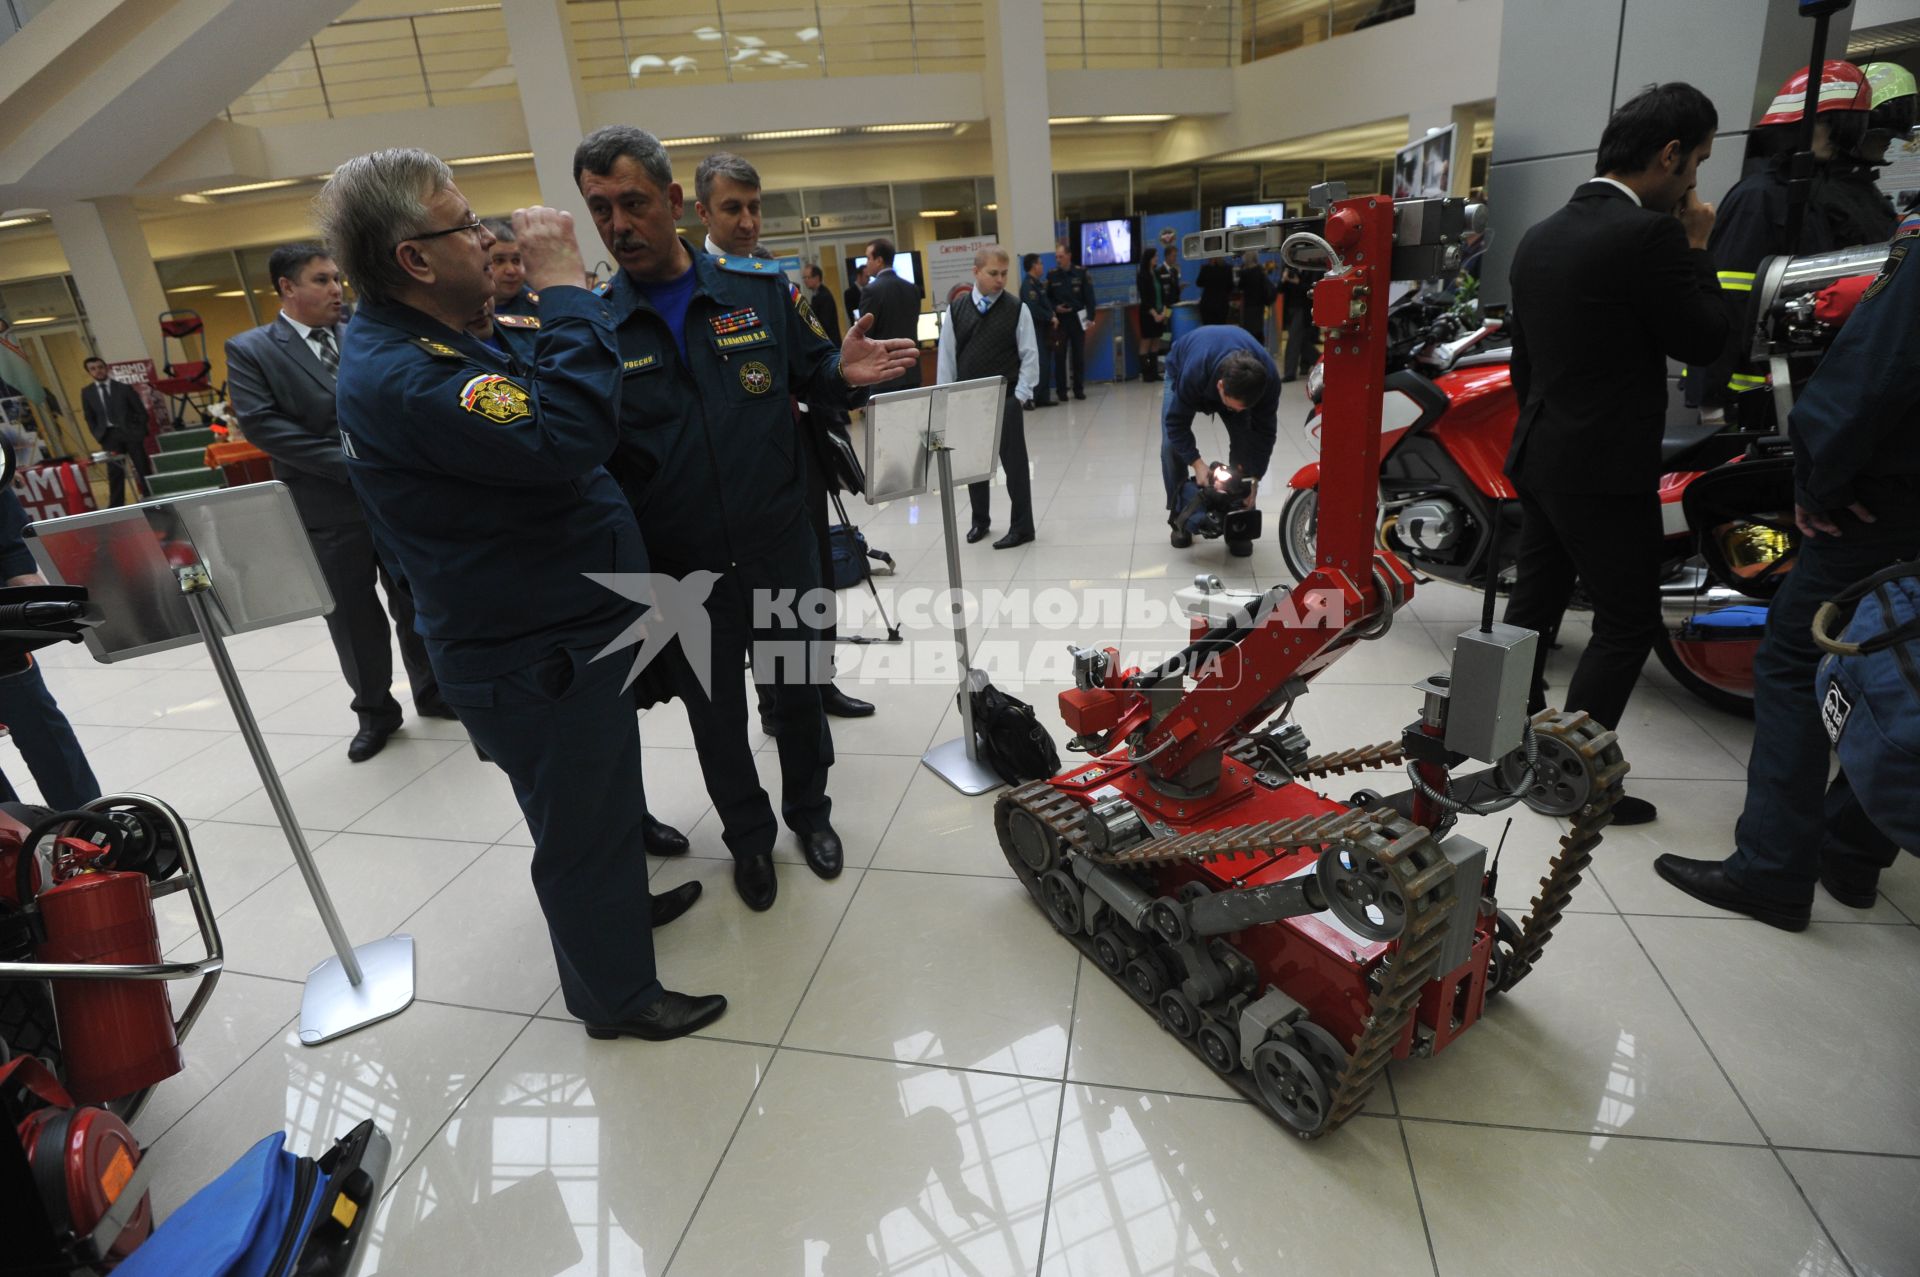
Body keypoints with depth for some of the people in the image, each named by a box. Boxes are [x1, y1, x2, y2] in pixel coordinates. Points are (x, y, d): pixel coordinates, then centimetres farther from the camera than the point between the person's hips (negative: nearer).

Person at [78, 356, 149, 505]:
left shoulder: (124, 388, 2)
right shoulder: (87, 393, 7)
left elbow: (141, 411, 4)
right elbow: (90, 419, 11)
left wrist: (141, 433, -5)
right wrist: (100, 438, -1)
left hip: (130, 432, -1)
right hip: (110, 436, 1)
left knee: (143, 469, 3)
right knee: (115, 474, -1)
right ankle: (116, 508, 0)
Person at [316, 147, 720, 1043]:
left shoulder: (411, 348, 11)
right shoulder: (401, 377, -26)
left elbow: (528, 440, 16)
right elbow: (568, 434, -37)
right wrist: (562, 287, -27)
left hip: (552, 631, 10)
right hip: (537, 656, -10)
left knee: (599, 798, 27)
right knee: (581, 822, 7)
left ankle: (622, 907, 50)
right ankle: (617, 994, 28)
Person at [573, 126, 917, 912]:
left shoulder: (760, 290, -2)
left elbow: (809, 376, 6)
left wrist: (844, 373, -15)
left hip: (778, 549, 1)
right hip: (678, 569, 0)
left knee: (796, 690, 16)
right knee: (714, 711, 16)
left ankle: (808, 810, 42)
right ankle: (748, 835, 39)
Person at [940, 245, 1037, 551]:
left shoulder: (1017, 309, -3)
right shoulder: (956, 309, 3)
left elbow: (1030, 356, -3)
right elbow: (947, 355, 5)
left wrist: (1020, 395, -11)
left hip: (1006, 399, -3)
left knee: (1014, 462, 0)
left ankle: (1022, 527, 10)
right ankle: (979, 520, 30)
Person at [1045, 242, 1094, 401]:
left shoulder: (1081, 272, 0)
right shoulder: (1051, 275, 2)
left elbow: (1089, 296, -1)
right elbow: (1046, 298, 7)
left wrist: (1090, 317, -9)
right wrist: (1054, 308, -11)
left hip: (1077, 319, 0)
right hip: (1059, 321, 0)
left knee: (1079, 356, 5)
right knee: (1059, 356, -1)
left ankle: (1079, 389, 14)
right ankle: (1061, 390, 8)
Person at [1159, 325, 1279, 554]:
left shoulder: (1268, 378, -37)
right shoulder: (1193, 374, -47)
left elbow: (1265, 430, -25)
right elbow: (1176, 422, -33)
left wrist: (1255, 478, -26)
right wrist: (1197, 463, -40)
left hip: (1239, 380, 2)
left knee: (1245, 443, -16)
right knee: (1170, 444, -17)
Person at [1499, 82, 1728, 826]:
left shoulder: (1541, 236, 10)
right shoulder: (1647, 234, -16)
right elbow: (1704, 340, -9)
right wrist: (1696, 249, 1)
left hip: (1540, 457, 9)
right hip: (1606, 470, -9)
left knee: (1532, 607, 15)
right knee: (1627, 624, 0)